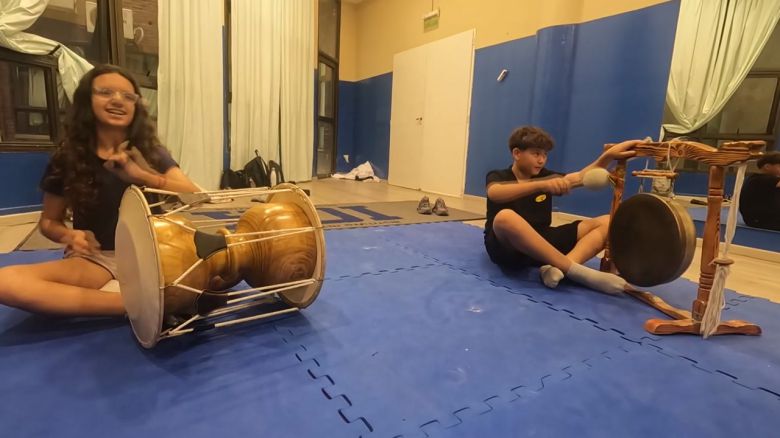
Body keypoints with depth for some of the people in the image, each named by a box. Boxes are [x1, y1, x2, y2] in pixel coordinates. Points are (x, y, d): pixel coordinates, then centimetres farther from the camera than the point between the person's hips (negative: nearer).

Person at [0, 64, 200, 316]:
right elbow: (49, 221, 13)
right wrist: (69, 236, -11)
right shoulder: (67, 158, 4)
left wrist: (143, 176, -24)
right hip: (95, 258, 1)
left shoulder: (151, 152, 3)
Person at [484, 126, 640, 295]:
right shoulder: (498, 176, -1)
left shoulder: (546, 176, 15)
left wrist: (609, 155, -14)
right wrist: (542, 185, -37)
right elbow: (494, 194, -25)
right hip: (507, 247, -5)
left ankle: (557, 267, -32)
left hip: (541, 243, 6)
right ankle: (576, 271, -34)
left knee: (607, 223, -4)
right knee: (506, 217, -40)